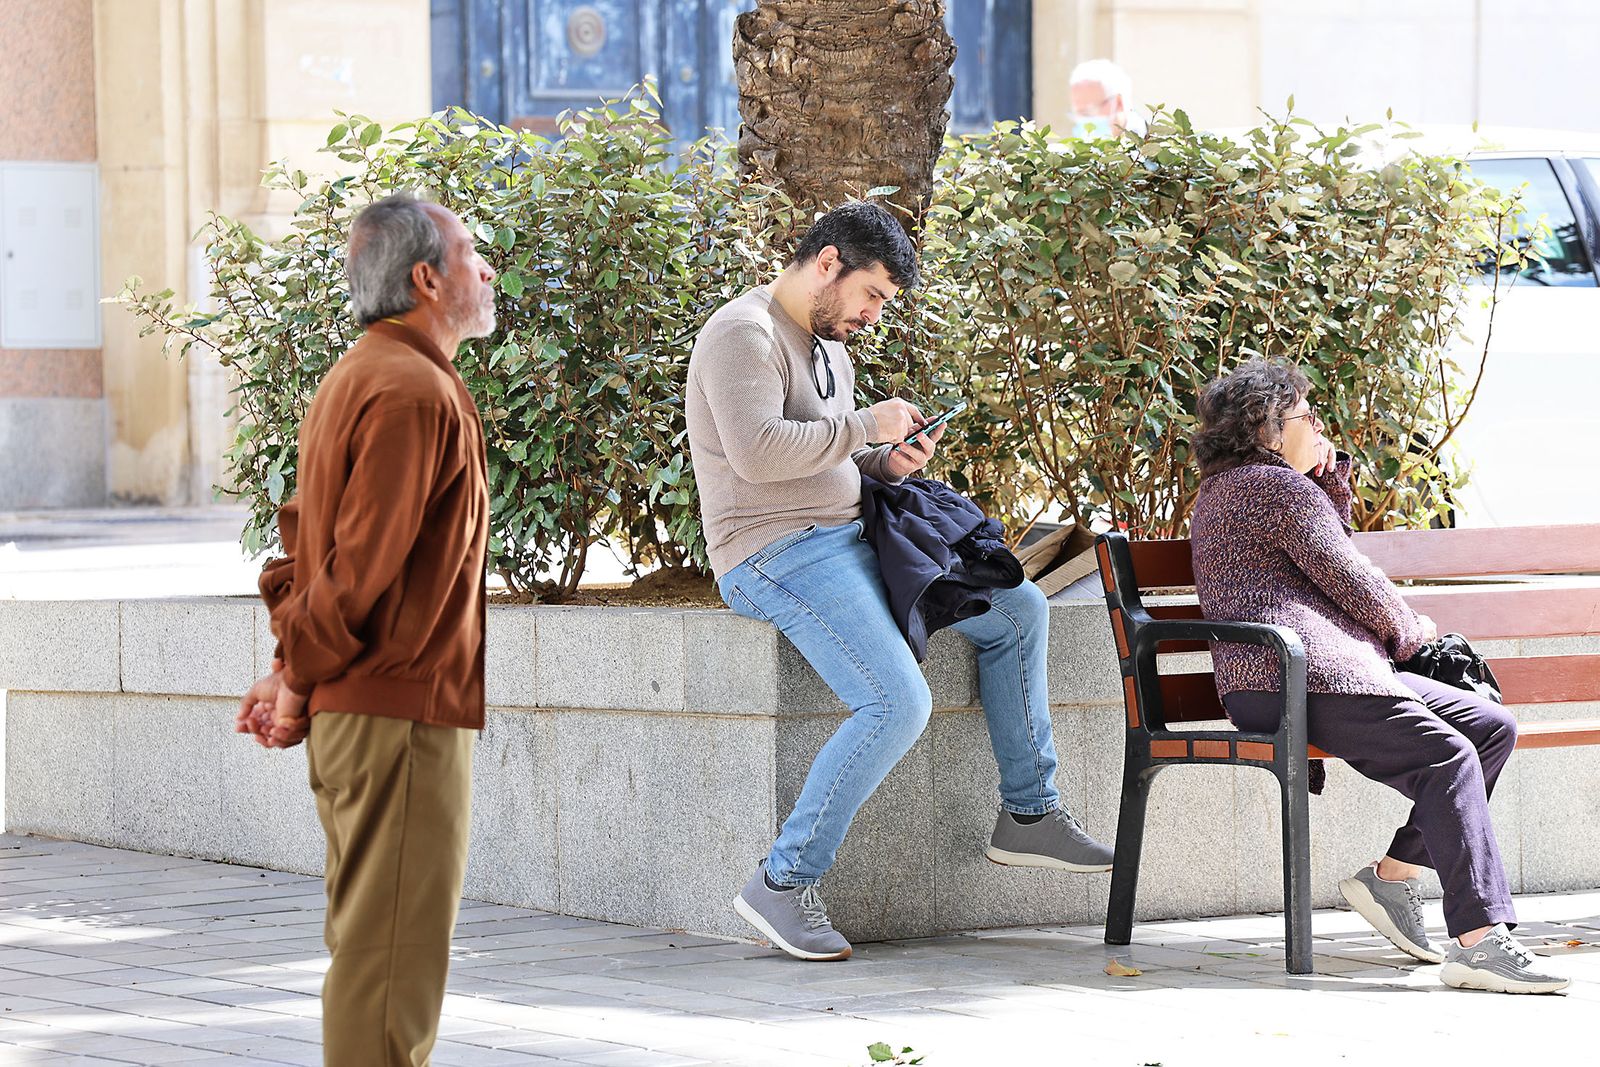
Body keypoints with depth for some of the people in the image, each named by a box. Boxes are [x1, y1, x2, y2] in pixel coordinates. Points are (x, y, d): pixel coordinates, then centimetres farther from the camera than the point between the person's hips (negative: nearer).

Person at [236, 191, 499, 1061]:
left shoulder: (358, 377, 17)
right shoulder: (415, 393, -17)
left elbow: (305, 533, 17)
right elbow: (362, 561, -20)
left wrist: (293, 667, 9)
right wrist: (300, 678, -9)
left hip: (352, 712, 10)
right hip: (403, 712, -10)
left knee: (366, 946, 16)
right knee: (394, 959, -7)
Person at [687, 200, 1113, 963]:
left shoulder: (829, 346, 18)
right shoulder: (745, 335, -13)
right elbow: (758, 451, -27)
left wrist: (887, 463, 5)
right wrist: (866, 426, -18)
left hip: (847, 542, 10)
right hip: (775, 555, -10)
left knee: (1018, 610, 9)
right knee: (899, 704, -27)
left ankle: (1028, 816, 16)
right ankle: (783, 884, -20)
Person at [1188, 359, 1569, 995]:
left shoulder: (1222, 492, 26)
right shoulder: (1277, 485, -5)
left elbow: (1329, 551, 35)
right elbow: (1350, 581, -6)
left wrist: (1330, 478, 20)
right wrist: (1413, 632, 12)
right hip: (1290, 675, -11)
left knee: (1492, 726, 3)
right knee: (1448, 756, -27)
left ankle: (1395, 874, 0)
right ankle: (1479, 940, -36)